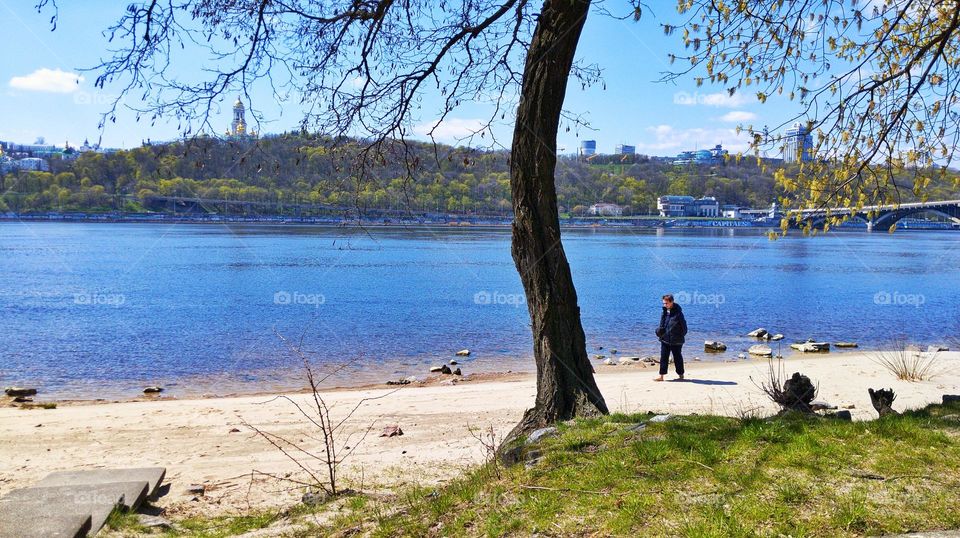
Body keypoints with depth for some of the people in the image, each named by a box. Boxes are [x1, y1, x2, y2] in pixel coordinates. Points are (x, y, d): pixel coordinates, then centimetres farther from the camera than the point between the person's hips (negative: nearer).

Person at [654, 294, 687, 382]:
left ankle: (681, 375, 23)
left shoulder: (678, 313, -14)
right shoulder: (664, 311, 5)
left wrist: (681, 336, -8)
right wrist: (659, 331, 2)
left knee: (677, 358, 9)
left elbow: (684, 325, -9)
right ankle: (661, 376, 7)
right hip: (665, 339, 5)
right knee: (663, 358, 4)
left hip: (676, 341, -5)